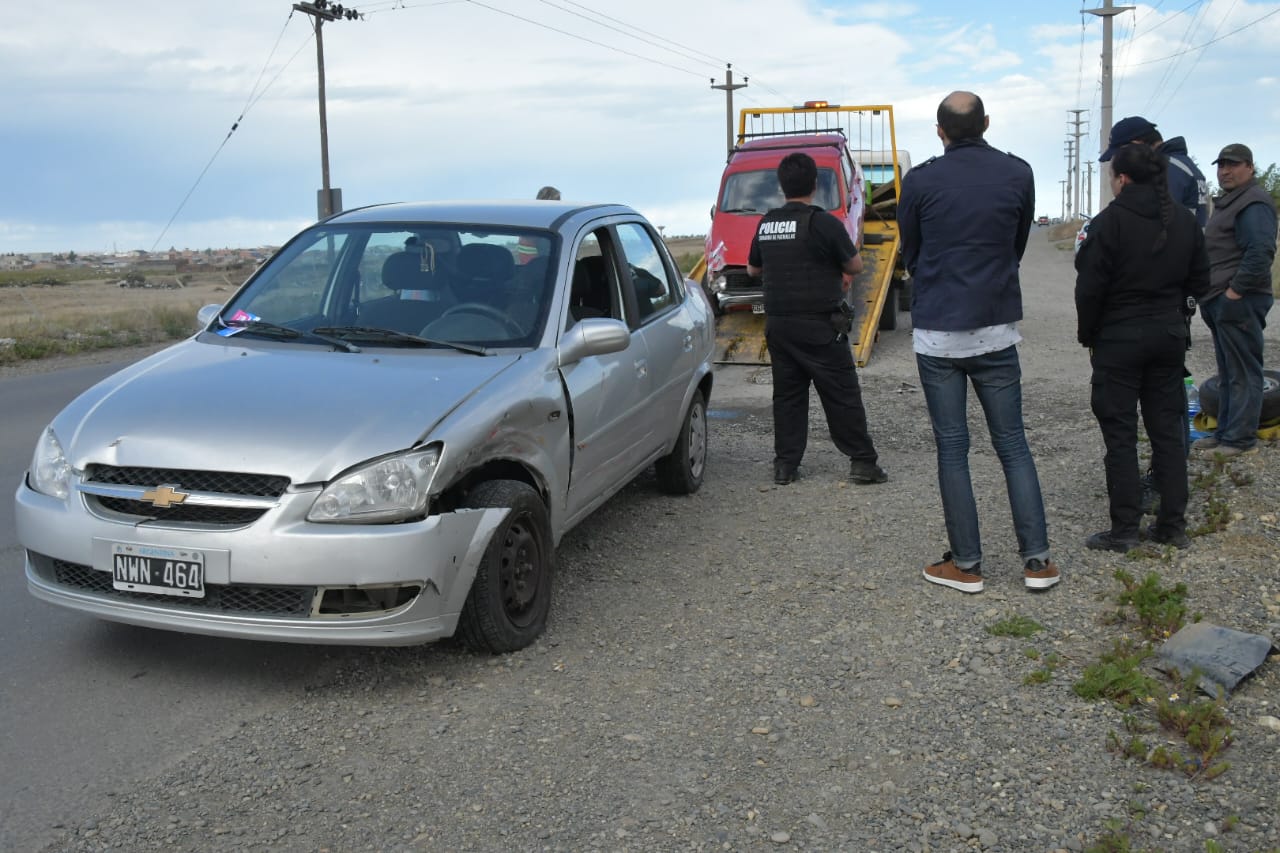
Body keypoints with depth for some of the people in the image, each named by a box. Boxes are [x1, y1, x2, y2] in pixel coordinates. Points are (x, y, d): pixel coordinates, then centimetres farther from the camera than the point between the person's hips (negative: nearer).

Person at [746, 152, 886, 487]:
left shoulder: (765, 224, 6)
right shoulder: (823, 223, -12)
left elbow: (752, 268, 21)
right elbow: (855, 266, -3)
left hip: (778, 325, 5)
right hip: (819, 326, -5)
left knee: (787, 395, 11)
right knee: (842, 395, 1)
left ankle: (785, 464, 11)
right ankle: (862, 461, 5)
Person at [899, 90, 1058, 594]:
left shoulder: (921, 182, -5)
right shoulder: (1018, 174, 1)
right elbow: (1019, 246, 11)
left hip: (937, 333, -2)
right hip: (997, 329, 2)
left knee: (952, 448, 4)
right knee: (1013, 444, 9)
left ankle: (966, 565, 9)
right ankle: (1037, 560, 9)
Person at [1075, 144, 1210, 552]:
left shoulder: (1110, 221, -14)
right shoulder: (1185, 220, 5)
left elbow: (1090, 288, -14)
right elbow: (1199, 283, 9)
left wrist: (1088, 336, -1)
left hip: (1119, 338, -5)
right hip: (1169, 335, 6)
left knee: (1120, 434, 1)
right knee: (1167, 430, 12)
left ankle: (1124, 529, 2)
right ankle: (1172, 525, 16)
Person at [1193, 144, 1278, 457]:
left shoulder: (1254, 203, -12)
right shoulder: (1228, 201, 21)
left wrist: (1235, 290, -21)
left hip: (1239, 302, -10)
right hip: (1221, 302, 11)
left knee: (1243, 372, -5)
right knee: (1227, 372, 15)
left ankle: (1239, 437, -1)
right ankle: (1225, 431, 21)